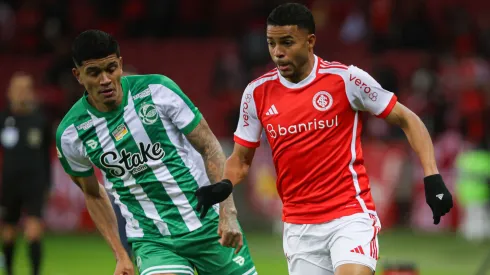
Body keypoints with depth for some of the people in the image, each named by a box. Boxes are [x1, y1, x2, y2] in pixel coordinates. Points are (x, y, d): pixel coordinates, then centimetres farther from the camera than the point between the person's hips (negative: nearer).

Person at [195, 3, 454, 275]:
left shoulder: (346, 79, -8)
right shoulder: (257, 93, 2)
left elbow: (407, 120, -1)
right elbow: (241, 159, 12)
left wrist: (432, 178, -10)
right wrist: (223, 187, -9)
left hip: (351, 215, -4)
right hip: (298, 227, 4)